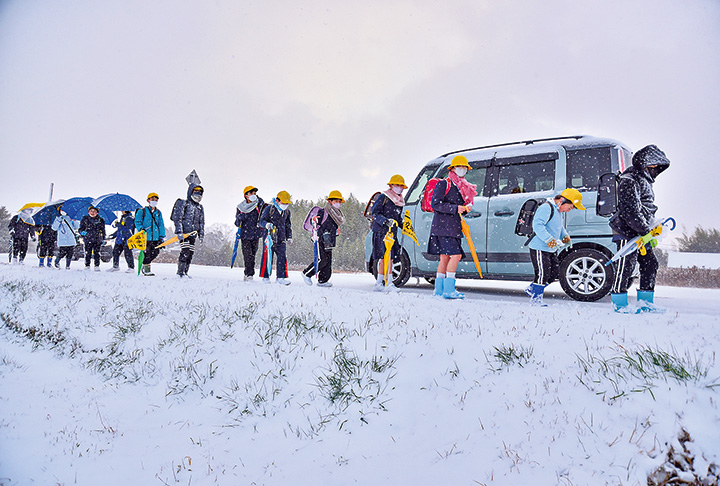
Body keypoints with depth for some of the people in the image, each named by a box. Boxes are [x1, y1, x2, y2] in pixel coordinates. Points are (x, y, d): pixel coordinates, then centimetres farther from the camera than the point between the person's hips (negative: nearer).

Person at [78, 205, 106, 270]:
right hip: (88, 239, 0)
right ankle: (87, 266, 9)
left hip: (97, 240, 0)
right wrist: (82, 232, -12)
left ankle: (97, 266, 6)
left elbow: (103, 230, 16)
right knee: (88, 253, 0)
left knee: (96, 253, 0)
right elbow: (81, 228, 11)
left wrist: (103, 239, 13)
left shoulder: (100, 220, 10)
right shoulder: (85, 219, 7)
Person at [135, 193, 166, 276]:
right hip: (146, 237, -4)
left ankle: (144, 265, 24)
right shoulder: (142, 211, 3)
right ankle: (147, 269, 13)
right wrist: (140, 228, -17)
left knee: (155, 252, 1)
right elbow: (137, 222, 3)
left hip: (156, 237, 4)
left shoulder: (158, 212, 15)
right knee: (147, 253, -6)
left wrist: (162, 236, 6)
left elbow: (161, 225, 13)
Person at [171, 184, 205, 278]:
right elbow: (177, 218, -6)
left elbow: (201, 223, 20)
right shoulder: (183, 204, 0)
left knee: (190, 253, 3)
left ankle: (185, 272, 11)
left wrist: (201, 236, 13)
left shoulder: (200, 208, 17)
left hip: (193, 234, 6)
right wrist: (179, 232, -15)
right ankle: (180, 272, -10)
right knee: (185, 252, -16)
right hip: (183, 233, -6)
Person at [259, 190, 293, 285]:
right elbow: (261, 220, -6)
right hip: (269, 236, -4)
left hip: (281, 238, 4)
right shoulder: (269, 208, -4)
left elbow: (288, 225, 24)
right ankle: (265, 276, 11)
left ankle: (281, 277, 0)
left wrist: (289, 236, 18)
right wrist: (266, 224, -28)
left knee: (282, 257, -4)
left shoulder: (286, 211, 13)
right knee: (267, 256, -2)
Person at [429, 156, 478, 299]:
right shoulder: (444, 184, -3)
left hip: (454, 228, 8)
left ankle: (439, 289, 14)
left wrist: (466, 208, 4)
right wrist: (455, 208, -19)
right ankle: (449, 289, -12)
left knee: (445, 257, 9)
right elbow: (436, 204, -12)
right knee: (456, 255, -16)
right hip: (443, 226, -8)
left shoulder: (464, 188, 22)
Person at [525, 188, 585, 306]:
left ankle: (531, 290, 26)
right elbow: (537, 225, -28)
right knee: (543, 274, -7)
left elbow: (561, 227, 29)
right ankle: (536, 298, 9)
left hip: (552, 250, 10)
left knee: (553, 274, 11)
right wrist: (549, 239, -33)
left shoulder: (558, 211, 15)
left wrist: (565, 236, 9)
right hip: (540, 248, -10)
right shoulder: (546, 208, -17)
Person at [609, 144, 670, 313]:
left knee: (650, 264, 9)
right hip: (627, 232, -10)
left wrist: (653, 229, 18)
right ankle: (619, 303, 2)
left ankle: (645, 302, 16)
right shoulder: (628, 181, -13)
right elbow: (631, 212, -21)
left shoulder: (644, 181, 20)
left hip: (641, 232, 10)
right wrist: (647, 232, -21)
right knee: (626, 266, -8)